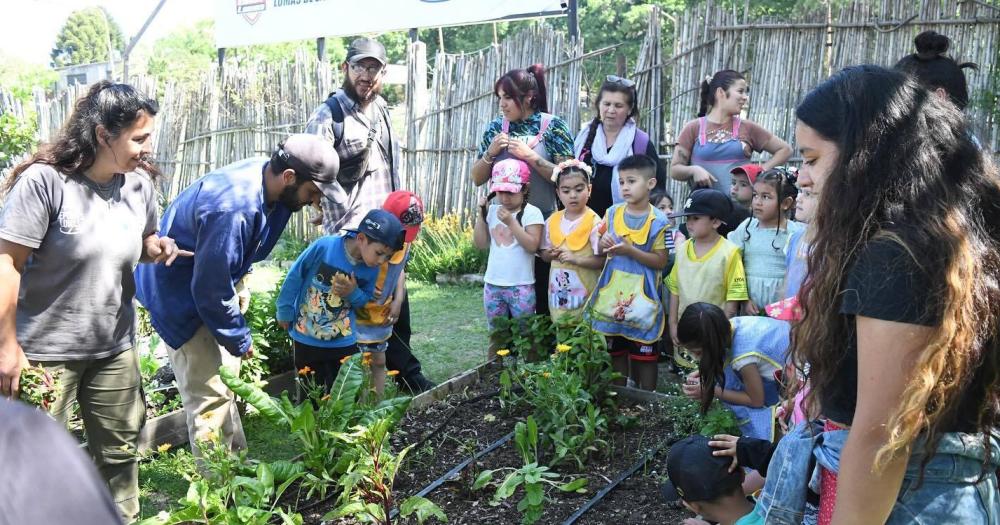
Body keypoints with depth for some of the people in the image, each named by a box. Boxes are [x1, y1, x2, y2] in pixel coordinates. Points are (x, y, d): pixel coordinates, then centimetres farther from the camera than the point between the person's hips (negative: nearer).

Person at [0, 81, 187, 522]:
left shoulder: (140, 183, 0)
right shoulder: (44, 180, -19)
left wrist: (156, 248, -8)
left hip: (114, 349, 6)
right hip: (45, 351, -5)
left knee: (120, 452, 17)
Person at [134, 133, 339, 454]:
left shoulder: (265, 175, -9)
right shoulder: (233, 209, -37)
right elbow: (211, 289, -30)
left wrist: (239, 286, 7)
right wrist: (240, 340, -18)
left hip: (216, 277, 10)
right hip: (181, 294, -9)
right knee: (209, 393, -5)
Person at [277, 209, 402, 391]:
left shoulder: (372, 270, -13)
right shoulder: (324, 246, -24)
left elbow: (366, 301, 0)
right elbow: (295, 276, -10)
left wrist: (353, 293, -22)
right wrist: (285, 311, -1)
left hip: (344, 342, 2)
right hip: (305, 337, -2)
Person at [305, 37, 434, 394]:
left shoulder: (383, 111, 13)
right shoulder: (328, 115, -9)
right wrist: (345, 222, -20)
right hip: (350, 236, -6)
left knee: (396, 307, 16)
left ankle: (406, 373, 32)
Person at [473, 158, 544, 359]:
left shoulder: (532, 213, -8)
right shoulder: (492, 211, 7)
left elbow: (532, 245, -17)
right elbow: (480, 243, 6)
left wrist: (511, 222, -20)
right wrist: (481, 215, -2)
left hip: (521, 286, -5)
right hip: (493, 284, 5)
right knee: (496, 335, 15)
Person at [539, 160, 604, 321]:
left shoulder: (594, 222, -11)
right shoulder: (552, 221, 4)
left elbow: (603, 260, -14)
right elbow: (543, 254, 13)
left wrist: (576, 259, -24)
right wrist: (551, 254, -9)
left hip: (585, 292, -4)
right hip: (558, 291, 5)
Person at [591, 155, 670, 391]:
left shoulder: (658, 222, -10)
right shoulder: (613, 213, 3)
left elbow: (661, 261, -11)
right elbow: (602, 248, 14)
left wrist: (630, 250, -21)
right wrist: (604, 244, -10)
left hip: (641, 296, -4)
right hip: (613, 294, 4)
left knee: (645, 354, 5)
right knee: (616, 351, 14)